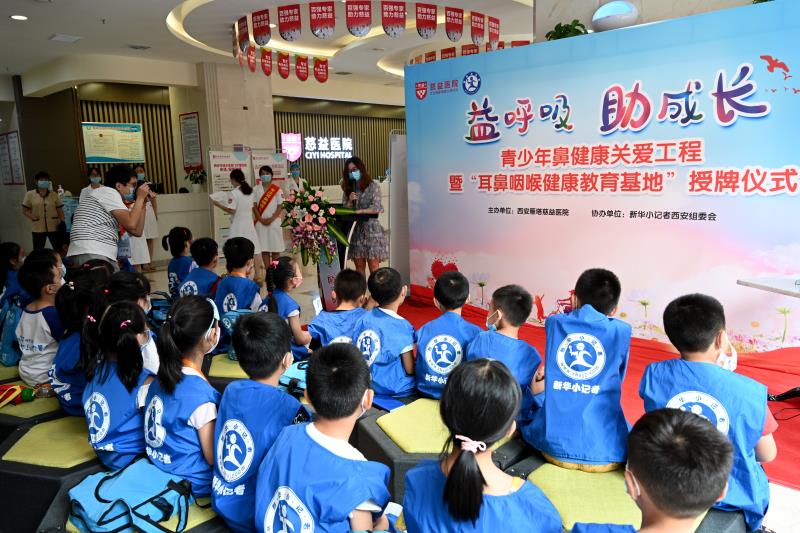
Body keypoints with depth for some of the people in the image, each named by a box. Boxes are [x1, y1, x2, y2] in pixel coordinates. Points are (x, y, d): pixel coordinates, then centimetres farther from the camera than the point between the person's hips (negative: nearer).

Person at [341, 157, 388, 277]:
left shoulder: (373, 186, -1)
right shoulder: (348, 189, 11)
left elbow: (377, 208, -10)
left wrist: (359, 211, -20)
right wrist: (350, 201, -10)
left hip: (371, 229, -4)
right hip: (355, 230, 4)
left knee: (374, 267, -5)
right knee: (359, 267, 5)